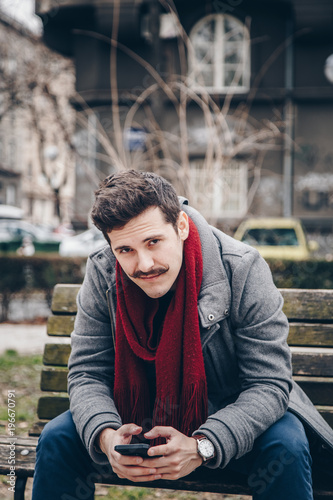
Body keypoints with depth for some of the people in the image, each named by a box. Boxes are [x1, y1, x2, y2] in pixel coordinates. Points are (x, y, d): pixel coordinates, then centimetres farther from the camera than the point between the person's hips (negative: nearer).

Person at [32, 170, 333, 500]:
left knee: (286, 448, -31)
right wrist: (105, 435, -34)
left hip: (227, 418, -2)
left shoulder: (242, 270, -24)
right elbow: (86, 374, -11)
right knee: (57, 439, -17)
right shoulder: (102, 275, -15)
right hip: (136, 420, 3)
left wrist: (201, 447, -39)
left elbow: (269, 384, -24)